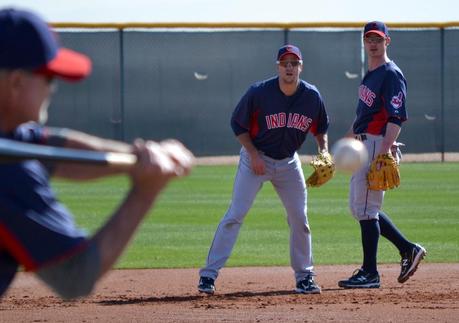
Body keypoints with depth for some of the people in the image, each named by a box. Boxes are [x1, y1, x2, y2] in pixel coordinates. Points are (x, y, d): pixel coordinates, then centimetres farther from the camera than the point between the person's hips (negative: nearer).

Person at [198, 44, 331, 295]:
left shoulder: (312, 96, -9)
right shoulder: (258, 93, -19)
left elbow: (320, 127, 8)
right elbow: (238, 124, -8)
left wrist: (324, 150, -9)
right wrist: (253, 154, -16)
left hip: (289, 162, 4)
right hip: (256, 158, -3)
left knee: (300, 219, 3)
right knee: (235, 215, -11)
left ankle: (304, 277, 18)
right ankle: (209, 274, -10)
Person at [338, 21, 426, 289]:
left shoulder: (391, 74, -11)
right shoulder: (370, 74, 18)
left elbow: (397, 118, -20)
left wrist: (384, 152, -29)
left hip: (378, 144, -10)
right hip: (363, 145, 10)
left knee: (366, 208, -9)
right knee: (359, 206, 13)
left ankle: (370, 274, -5)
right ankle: (408, 249, 18)